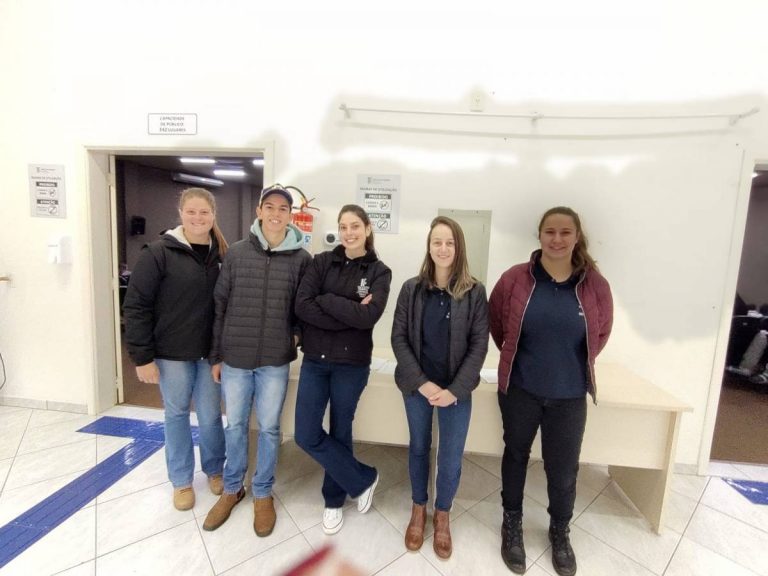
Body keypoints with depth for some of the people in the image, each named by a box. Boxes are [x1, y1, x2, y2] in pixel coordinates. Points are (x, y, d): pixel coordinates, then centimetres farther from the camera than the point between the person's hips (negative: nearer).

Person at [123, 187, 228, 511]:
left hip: (211, 351, 2)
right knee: (177, 415, 14)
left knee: (210, 416, 12)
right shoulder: (159, 252, -10)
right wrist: (142, 356, -10)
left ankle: (215, 470, 37)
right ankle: (181, 480, 35)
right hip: (172, 352, -2)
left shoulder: (222, 255, 0)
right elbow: (136, 305, -9)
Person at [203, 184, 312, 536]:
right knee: (235, 426, 16)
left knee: (269, 428, 12)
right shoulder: (237, 252, -1)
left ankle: (262, 493, 34)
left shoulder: (301, 259, -4)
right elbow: (220, 305, 2)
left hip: (275, 360, -1)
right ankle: (232, 489, 39)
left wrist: (296, 333, -9)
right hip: (235, 357, 1)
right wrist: (215, 355, 3)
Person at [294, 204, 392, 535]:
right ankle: (363, 479, 26)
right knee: (307, 436, 4)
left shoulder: (379, 272, -3)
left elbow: (368, 317, -19)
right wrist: (349, 315, -19)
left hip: (352, 364, -2)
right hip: (315, 360, 3)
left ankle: (334, 499, 39)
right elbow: (301, 306, -13)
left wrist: (325, 300, -15)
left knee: (340, 433, 13)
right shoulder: (322, 262, 1)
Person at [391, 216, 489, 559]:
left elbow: (479, 345, -7)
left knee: (451, 458, 9)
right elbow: (398, 338, -5)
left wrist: (454, 389, -14)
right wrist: (421, 382, -13)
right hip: (417, 386, 1)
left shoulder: (474, 292, -7)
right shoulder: (411, 289, -5)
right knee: (419, 448, 18)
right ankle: (419, 509, 43)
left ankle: (442, 515, 38)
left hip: (456, 390, 0)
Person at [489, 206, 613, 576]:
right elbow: (496, 324, 3)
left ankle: (560, 531, 44)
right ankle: (512, 524, 42)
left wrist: (578, 364, 11)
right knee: (516, 455, 18)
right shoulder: (514, 279, -11)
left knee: (563, 467, 15)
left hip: (570, 395, 1)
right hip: (520, 389, -1)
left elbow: (601, 333, 9)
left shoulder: (595, 285, -7)